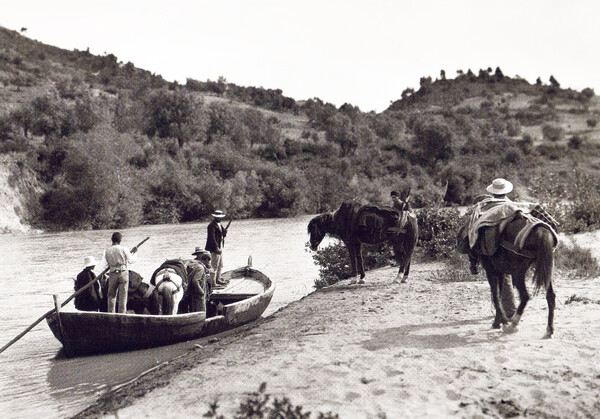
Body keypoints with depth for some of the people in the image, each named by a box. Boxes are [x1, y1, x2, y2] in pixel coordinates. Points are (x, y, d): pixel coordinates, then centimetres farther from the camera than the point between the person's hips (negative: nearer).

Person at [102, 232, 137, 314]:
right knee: (123, 295, 5)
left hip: (112, 274, 2)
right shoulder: (124, 249, -10)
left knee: (112, 295, 15)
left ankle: (111, 313, 18)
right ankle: (122, 313, 7)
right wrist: (133, 252, 17)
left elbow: (106, 263, 2)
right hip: (123, 273, -2)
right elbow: (131, 260, 0)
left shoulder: (107, 250, -2)